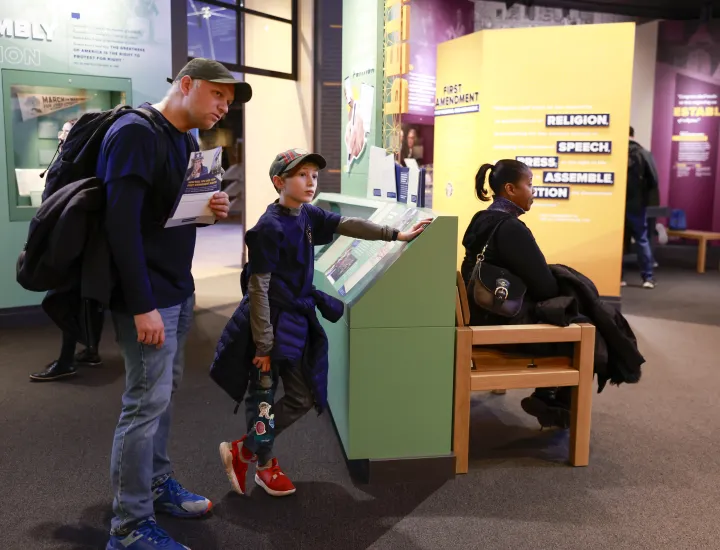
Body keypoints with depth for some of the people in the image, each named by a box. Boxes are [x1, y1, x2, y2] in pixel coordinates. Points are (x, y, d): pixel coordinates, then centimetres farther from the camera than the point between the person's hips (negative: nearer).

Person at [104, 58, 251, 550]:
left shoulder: (187, 142, 14)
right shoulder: (135, 132, -15)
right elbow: (122, 223, -22)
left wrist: (213, 209, 0)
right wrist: (142, 305, -25)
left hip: (179, 291, 9)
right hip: (147, 297, -9)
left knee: (165, 392, 16)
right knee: (147, 401, -4)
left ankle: (157, 484, 32)